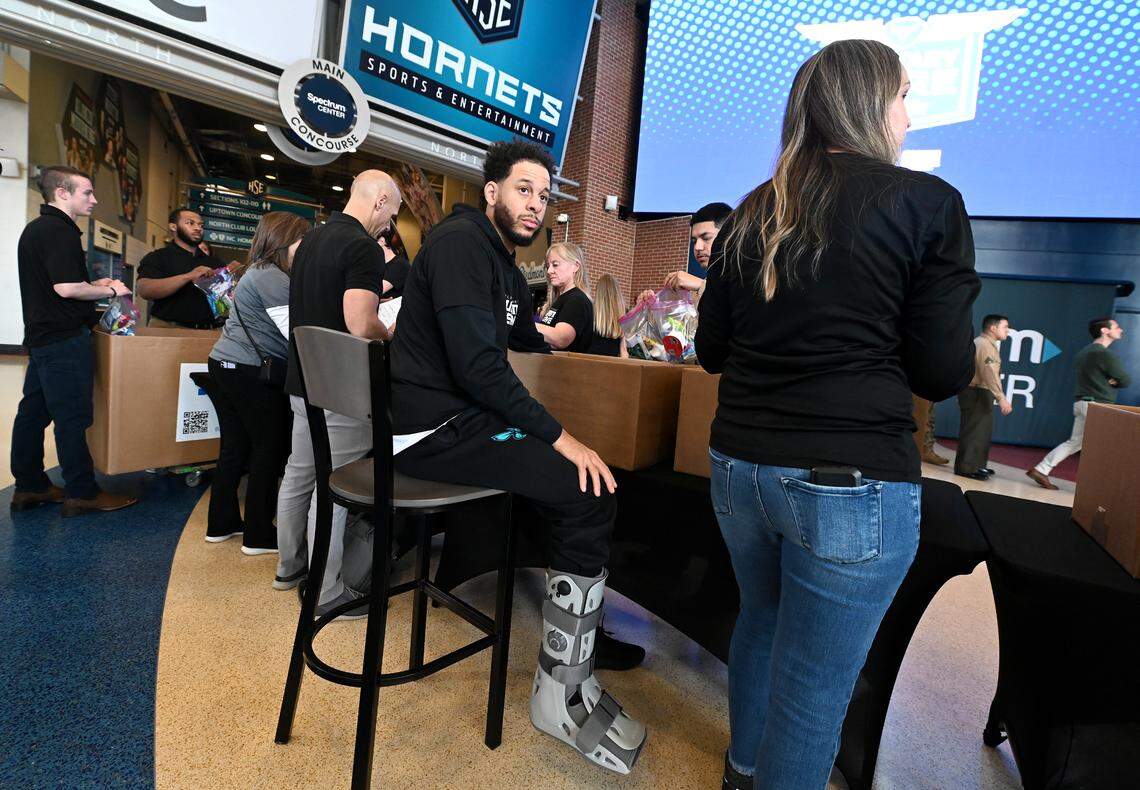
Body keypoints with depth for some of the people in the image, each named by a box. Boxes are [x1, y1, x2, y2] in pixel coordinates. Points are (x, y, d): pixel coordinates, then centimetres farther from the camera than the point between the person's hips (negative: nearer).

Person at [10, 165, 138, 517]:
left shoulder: (36, 228, 18)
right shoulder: (59, 231, -15)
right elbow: (66, 288, -23)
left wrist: (93, 286, 16)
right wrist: (111, 291, -9)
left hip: (41, 336, 10)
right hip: (64, 339, -10)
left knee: (33, 412, 13)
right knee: (73, 416, -5)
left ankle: (29, 487, 22)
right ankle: (81, 493, 1)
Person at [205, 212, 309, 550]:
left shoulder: (257, 271, 19)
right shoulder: (272, 277, -14)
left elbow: (288, 326, 19)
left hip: (226, 365, 10)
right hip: (252, 373, -10)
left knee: (234, 448, 16)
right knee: (270, 450, -1)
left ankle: (221, 524, 26)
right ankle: (259, 536, 7)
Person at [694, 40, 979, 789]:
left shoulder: (754, 212, 8)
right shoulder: (925, 201, -6)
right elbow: (942, 372, -6)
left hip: (740, 463, 7)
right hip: (851, 480, -6)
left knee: (761, 622, 27)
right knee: (814, 686, 9)